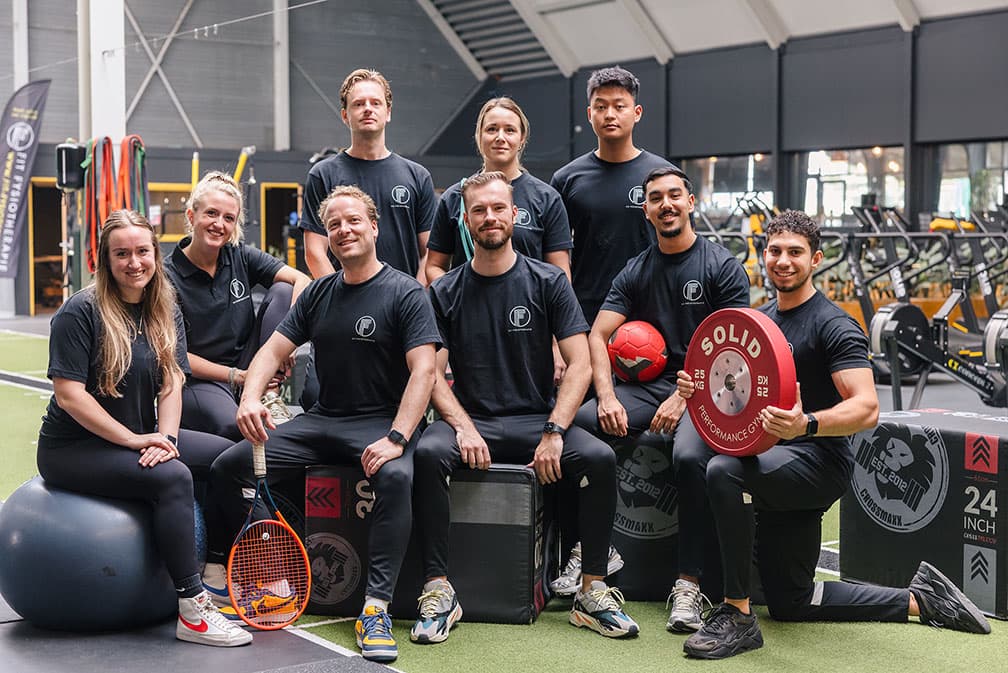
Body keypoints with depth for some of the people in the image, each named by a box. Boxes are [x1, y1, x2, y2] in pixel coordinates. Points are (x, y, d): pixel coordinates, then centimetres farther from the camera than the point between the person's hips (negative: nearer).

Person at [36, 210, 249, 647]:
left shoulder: (166, 312, 7)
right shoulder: (81, 312, -13)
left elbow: (172, 384, 0)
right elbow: (69, 396, -18)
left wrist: (164, 438, -18)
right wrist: (133, 441, -22)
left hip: (143, 438, 7)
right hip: (72, 448, -7)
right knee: (172, 477, -30)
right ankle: (193, 612, -27)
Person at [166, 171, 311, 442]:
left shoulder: (241, 257, 2)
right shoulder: (169, 277, -10)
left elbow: (302, 280, -9)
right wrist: (235, 376, -16)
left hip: (248, 365, 5)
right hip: (198, 379, -5)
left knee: (282, 291, -12)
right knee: (234, 426, -39)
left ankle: (267, 396, -14)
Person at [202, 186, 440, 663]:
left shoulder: (405, 293, -5)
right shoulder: (318, 294, 12)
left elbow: (423, 370, -14)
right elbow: (273, 350, 10)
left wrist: (396, 438, -27)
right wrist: (250, 398, -12)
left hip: (380, 422, -5)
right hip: (321, 420, 6)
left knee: (396, 477, -38)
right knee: (227, 465, -8)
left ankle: (376, 609, -32)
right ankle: (216, 579, 9)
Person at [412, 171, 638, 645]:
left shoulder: (547, 282, 4)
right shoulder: (445, 292, 6)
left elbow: (579, 365, -2)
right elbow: (431, 373, 1)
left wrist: (553, 433, -15)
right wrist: (464, 427, -17)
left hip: (537, 420, 0)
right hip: (470, 418, 0)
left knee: (598, 457, -27)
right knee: (428, 453, -32)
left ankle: (592, 590, -15)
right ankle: (439, 591, -24)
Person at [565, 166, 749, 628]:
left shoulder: (722, 267, 1)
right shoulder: (635, 273, 14)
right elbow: (597, 336, 6)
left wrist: (685, 398, -18)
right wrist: (606, 397, -12)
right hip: (647, 385, 4)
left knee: (689, 456, -35)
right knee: (573, 424, -23)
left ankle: (689, 585, -23)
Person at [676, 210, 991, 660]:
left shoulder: (833, 325, -14)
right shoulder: (762, 317, 10)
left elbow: (866, 409, -25)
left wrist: (805, 424, -43)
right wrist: (701, 388, -3)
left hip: (819, 461, -9)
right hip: (775, 463, 9)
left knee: (724, 471, -36)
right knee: (789, 603, 16)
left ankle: (737, 615, -27)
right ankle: (919, 599, 29)